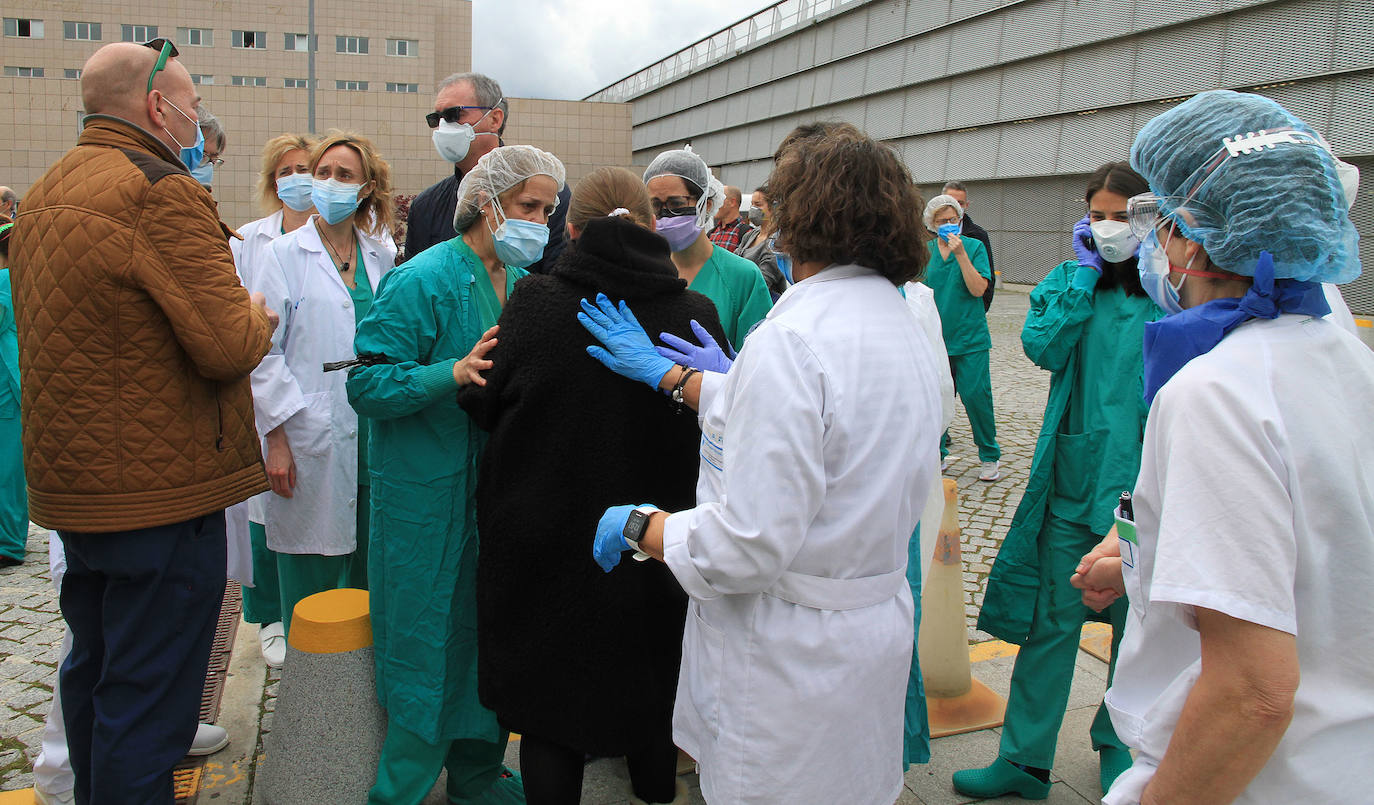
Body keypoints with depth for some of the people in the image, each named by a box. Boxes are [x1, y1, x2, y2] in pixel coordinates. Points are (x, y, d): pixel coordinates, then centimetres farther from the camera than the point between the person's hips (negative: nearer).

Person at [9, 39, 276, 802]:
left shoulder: (46, 192, 14)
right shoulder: (162, 192, -17)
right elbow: (225, 345, -23)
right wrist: (257, 318, -2)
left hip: (71, 478, 10)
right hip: (160, 488, -10)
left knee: (94, 668, 22)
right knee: (148, 695, 0)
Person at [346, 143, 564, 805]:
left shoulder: (525, 284, 9)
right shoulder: (422, 280, -13)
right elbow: (366, 383, -19)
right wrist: (451, 373, -30)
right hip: (430, 497, -7)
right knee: (429, 647, 3)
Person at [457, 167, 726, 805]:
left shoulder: (535, 302, -14)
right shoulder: (695, 314, -12)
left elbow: (484, 403, -3)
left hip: (544, 540, -2)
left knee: (550, 699, 15)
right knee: (651, 678, 25)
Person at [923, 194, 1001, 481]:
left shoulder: (974, 247, 0)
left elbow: (978, 289, -11)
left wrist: (960, 253, -17)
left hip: (970, 338, -2)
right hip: (934, 338, 2)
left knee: (975, 396, -4)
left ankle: (989, 457, 12)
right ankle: (937, 454, 19)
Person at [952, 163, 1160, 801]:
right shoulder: (1069, 278, 7)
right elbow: (1042, 347, -12)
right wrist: (1084, 276, -10)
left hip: (1144, 483, 0)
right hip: (1073, 478, 1)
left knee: (1135, 623, 13)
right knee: (1051, 622, 5)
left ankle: (1119, 746, 36)